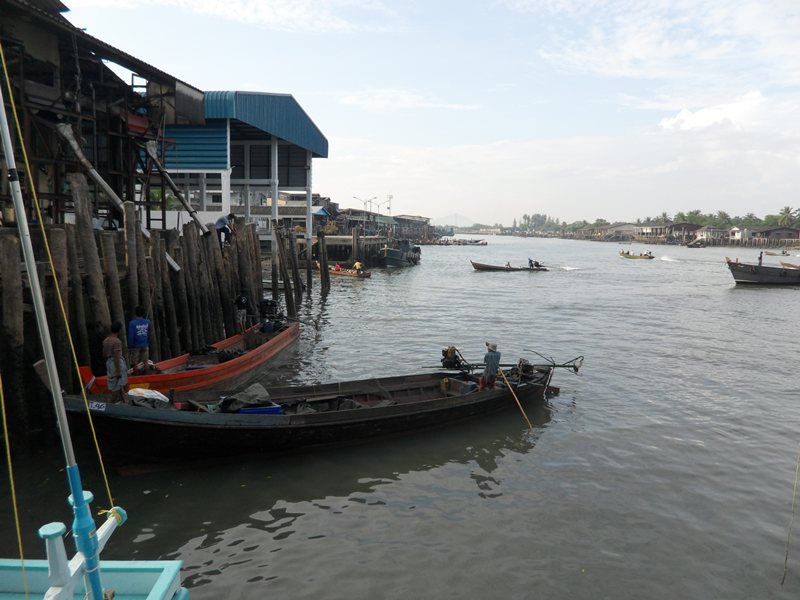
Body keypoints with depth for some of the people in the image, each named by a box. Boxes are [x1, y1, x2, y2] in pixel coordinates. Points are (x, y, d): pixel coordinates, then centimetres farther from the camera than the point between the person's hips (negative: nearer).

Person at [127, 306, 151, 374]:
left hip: (135, 346, -3)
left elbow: (131, 336, -14)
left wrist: (130, 347, -6)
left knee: (135, 363, 7)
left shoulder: (132, 323, -15)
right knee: (145, 362, 11)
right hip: (145, 345, 3)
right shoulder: (147, 322, -4)